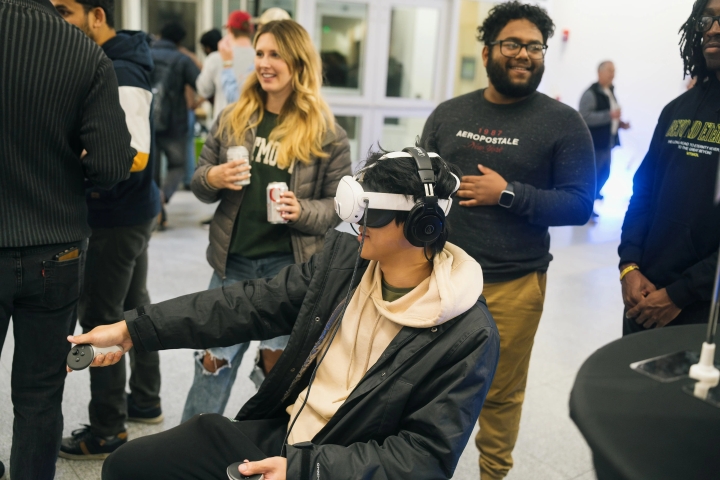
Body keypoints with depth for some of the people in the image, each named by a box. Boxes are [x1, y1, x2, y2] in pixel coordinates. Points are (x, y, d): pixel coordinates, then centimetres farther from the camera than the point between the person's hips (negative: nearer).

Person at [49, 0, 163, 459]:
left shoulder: (121, 75, -19)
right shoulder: (104, 64, 10)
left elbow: (135, 157, -25)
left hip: (118, 218, -10)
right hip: (133, 212, 10)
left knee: (100, 318, -2)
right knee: (134, 305, 18)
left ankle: (107, 431, 11)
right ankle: (146, 401, 34)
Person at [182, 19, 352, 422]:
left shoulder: (326, 133, -6)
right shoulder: (234, 118, 4)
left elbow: (340, 205, -2)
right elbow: (200, 180, 9)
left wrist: (301, 211, -21)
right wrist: (212, 179, -14)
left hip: (290, 266, -2)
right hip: (233, 261, 3)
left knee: (277, 366, 11)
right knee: (214, 361, 10)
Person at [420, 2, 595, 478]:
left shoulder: (563, 123, -3)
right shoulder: (448, 115, 6)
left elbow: (579, 203, -7)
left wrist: (508, 194, -16)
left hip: (514, 284, -2)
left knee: (501, 392, 11)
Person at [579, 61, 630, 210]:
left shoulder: (610, 93, 17)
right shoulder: (591, 93, -14)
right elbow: (584, 117, -24)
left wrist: (619, 123, 11)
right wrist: (609, 115, -27)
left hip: (607, 142, 9)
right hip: (594, 143, -9)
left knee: (604, 174, 15)